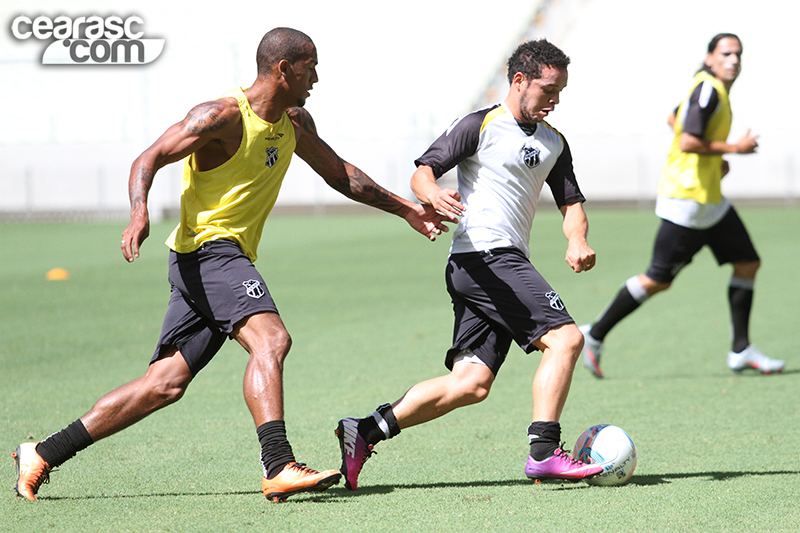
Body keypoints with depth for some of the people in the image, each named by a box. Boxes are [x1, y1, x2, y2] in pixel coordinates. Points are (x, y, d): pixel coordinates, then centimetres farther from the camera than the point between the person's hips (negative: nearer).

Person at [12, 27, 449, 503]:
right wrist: (140, 211, -33)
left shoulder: (296, 124, 14)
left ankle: (43, 456, 9)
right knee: (271, 339, -27)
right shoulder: (223, 117, -12)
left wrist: (403, 208, 28)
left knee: (166, 384, 5)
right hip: (207, 248, -9)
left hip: (230, 258, 9)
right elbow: (149, 160, -15)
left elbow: (338, 174, 28)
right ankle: (279, 467, -36)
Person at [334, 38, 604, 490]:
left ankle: (365, 432, 3)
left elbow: (571, 201, 20)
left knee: (471, 384, 1)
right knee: (565, 337, -18)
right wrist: (434, 195, -29)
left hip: (506, 265, 8)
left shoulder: (554, 143, 20)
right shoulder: (481, 126, -2)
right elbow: (422, 172, -5)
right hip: (484, 257, -8)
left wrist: (577, 241, -2)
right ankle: (544, 453, -19)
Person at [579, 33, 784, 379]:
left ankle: (741, 350, 11)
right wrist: (733, 148, -17)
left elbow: (674, 119, 25)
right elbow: (688, 142, -25)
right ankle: (595, 336, 8)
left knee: (748, 263, 7)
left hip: (709, 200, 10)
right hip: (687, 199, -10)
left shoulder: (716, 89, 12)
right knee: (658, 280, -4)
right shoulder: (708, 90, -18)